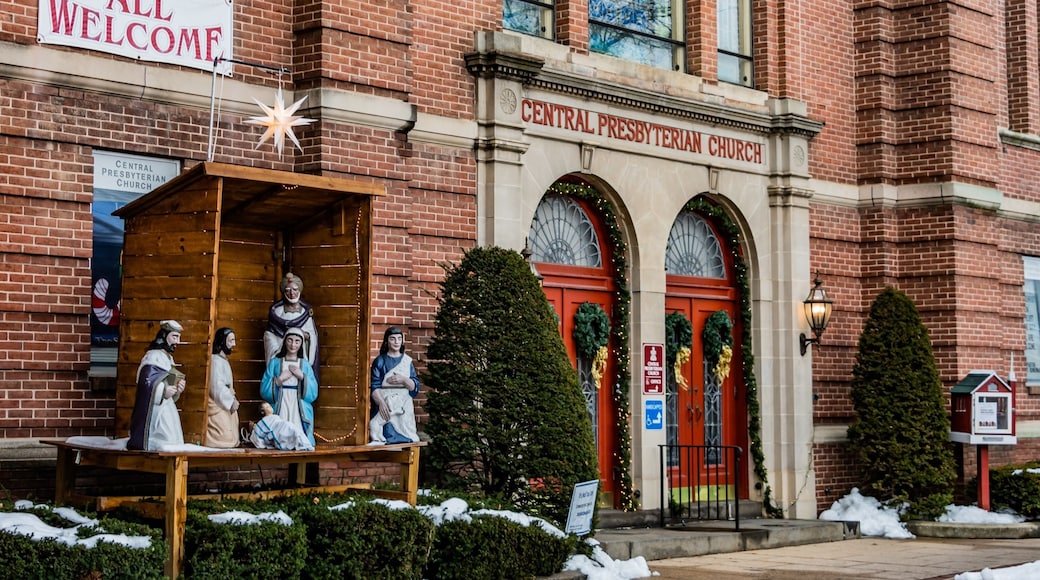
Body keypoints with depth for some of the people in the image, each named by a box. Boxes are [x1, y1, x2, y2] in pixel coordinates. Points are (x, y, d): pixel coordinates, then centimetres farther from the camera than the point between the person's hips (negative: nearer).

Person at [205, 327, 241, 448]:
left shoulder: (223, 360, 18)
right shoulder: (216, 360, -12)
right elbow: (217, 386, -17)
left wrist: (233, 399, 7)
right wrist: (231, 401, -11)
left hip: (226, 405, 10)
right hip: (219, 407, -10)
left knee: (228, 441, 6)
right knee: (223, 442, -15)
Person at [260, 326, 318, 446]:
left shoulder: (305, 365, 11)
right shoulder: (275, 363, 8)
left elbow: (313, 394, 4)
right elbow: (264, 391, 2)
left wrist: (302, 377, -6)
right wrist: (279, 379, -8)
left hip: (300, 412, 1)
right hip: (280, 411, -1)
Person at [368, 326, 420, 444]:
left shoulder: (407, 361, 11)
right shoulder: (380, 361, 4)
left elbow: (415, 386, 6)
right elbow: (374, 386, -5)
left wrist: (403, 380, -14)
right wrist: (381, 403, -21)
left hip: (404, 406, 2)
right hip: (384, 404, -2)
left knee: (405, 438, -5)